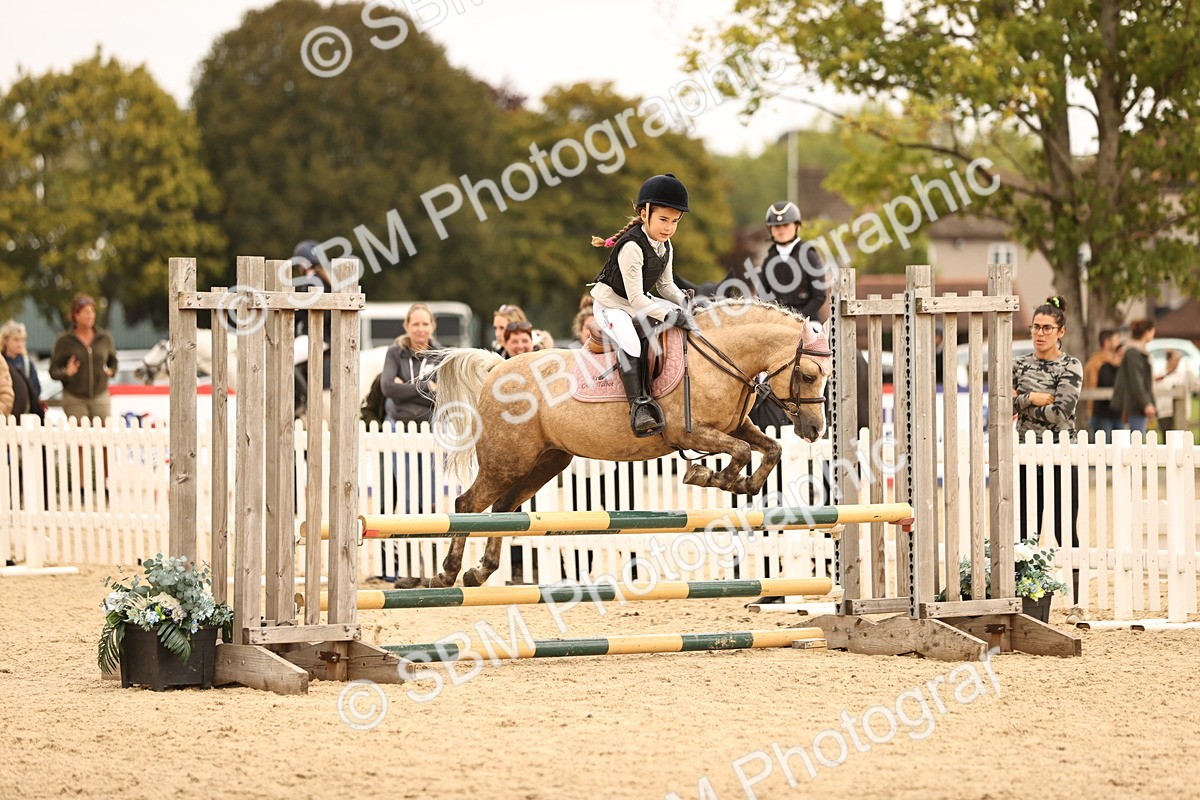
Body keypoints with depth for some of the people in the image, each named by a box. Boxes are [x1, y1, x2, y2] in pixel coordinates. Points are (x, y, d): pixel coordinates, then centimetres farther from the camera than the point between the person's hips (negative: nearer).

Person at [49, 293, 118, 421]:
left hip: (100, 396, 2)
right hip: (74, 399, -2)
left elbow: (113, 360, 22)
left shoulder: (104, 338, 6)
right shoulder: (64, 340, -3)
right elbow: (53, 371, -3)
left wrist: (111, 371, 1)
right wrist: (66, 373, -23)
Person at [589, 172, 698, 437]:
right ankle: (638, 405, -35)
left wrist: (684, 304, -10)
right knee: (629, 342, -34)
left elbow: (666, 285, 9)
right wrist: (670, 316, -33)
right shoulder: (632, 247, -29)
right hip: (610, 304, -9)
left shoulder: (665, 247, 0)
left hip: (639, 303, 9)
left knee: (682, 317, 1)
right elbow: (635, 298, -29)